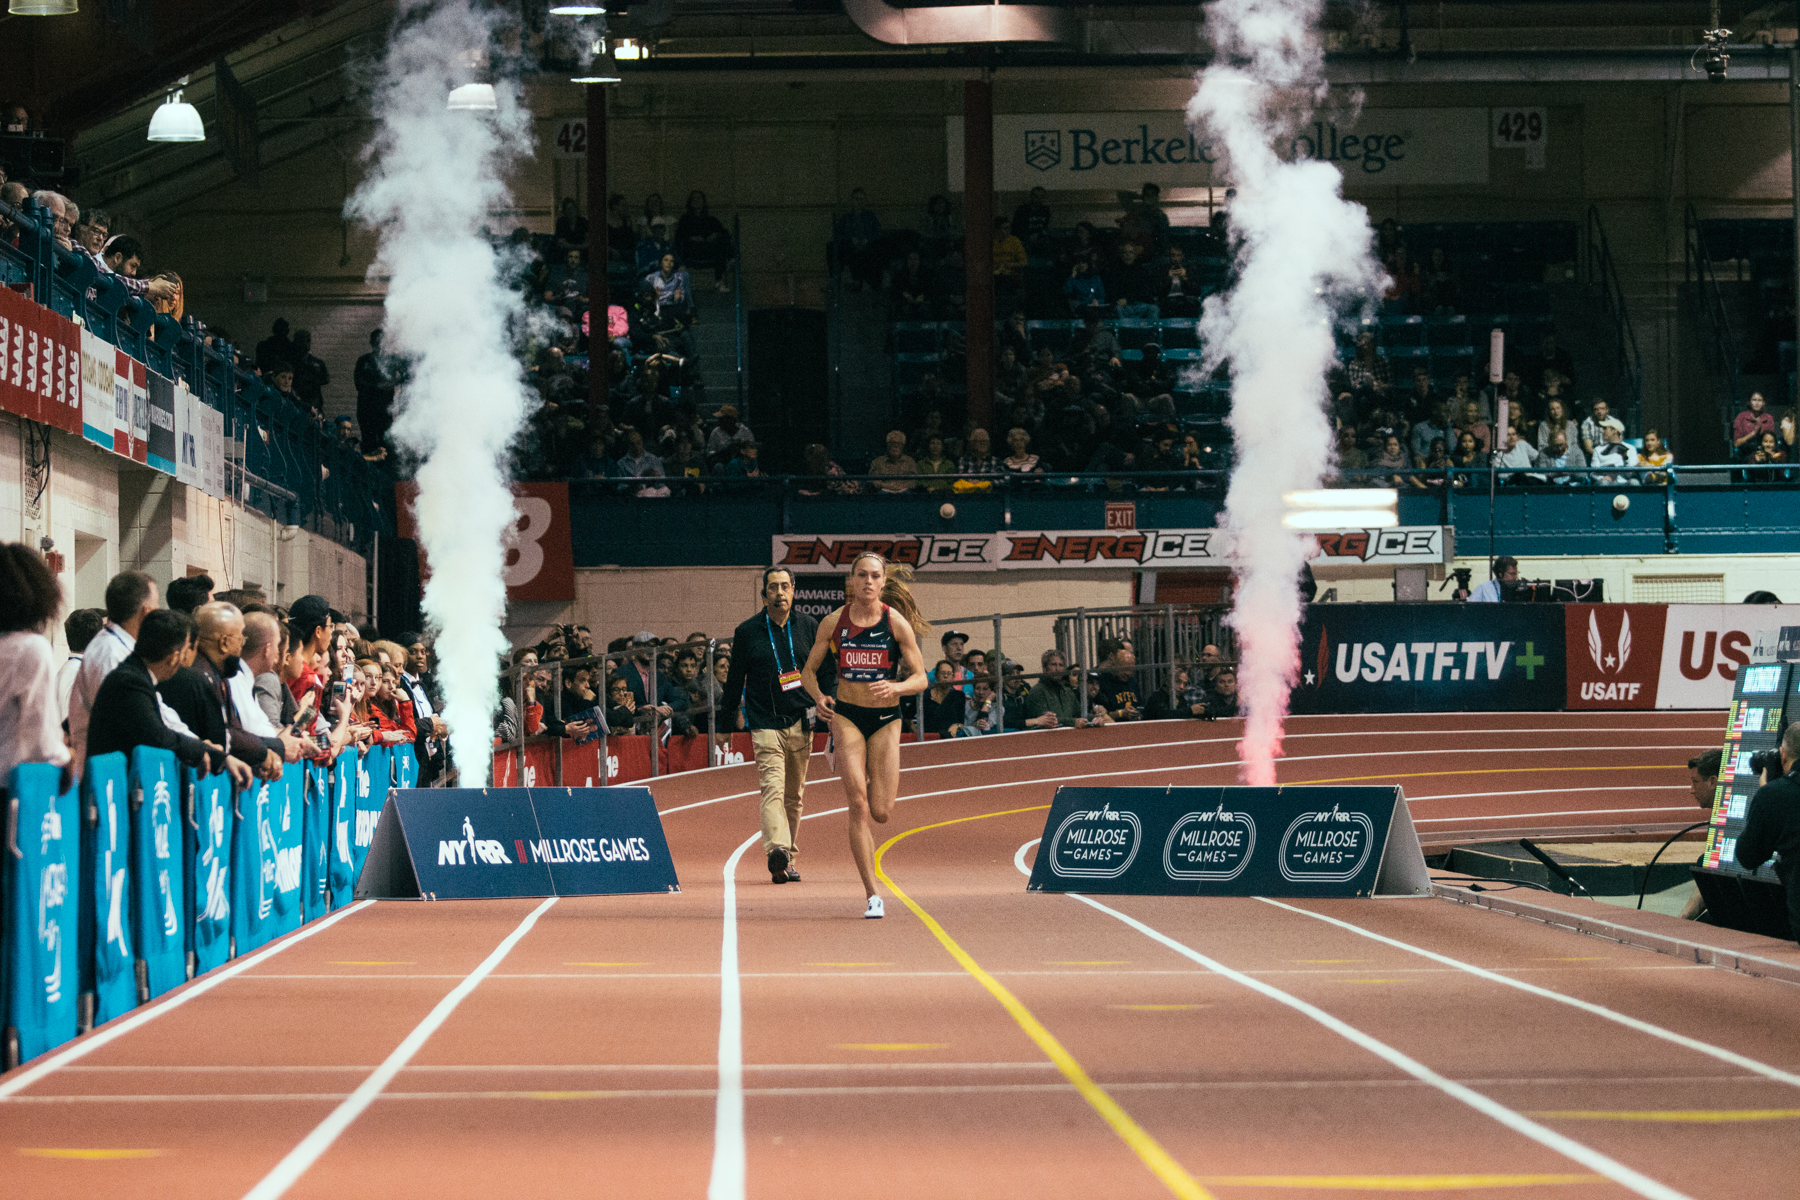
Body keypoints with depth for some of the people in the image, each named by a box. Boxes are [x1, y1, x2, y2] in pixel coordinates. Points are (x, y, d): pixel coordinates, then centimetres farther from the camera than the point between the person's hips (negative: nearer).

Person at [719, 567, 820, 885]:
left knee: (795, 796, 8)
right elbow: (734, 680, 10)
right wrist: (725, 726, 11)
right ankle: (776, 851, -36)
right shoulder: (747, 632, 4)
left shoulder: (809, 627, 8)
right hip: (765, 724, -3)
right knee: (773, 789, -19)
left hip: (801, 722, 3)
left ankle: (788, 860, 17)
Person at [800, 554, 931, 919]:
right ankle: (872, 895, -10)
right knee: (858, 803, -14)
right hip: (846, 715, 0)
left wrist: (895, 687, -25)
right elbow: (808, 671, 7)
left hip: (885, 719, 0)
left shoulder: (896, 623, -6)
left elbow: (921, 678, -4)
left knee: (881, 813, -2)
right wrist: (818, 696, -13)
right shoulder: (834, 622, -2)